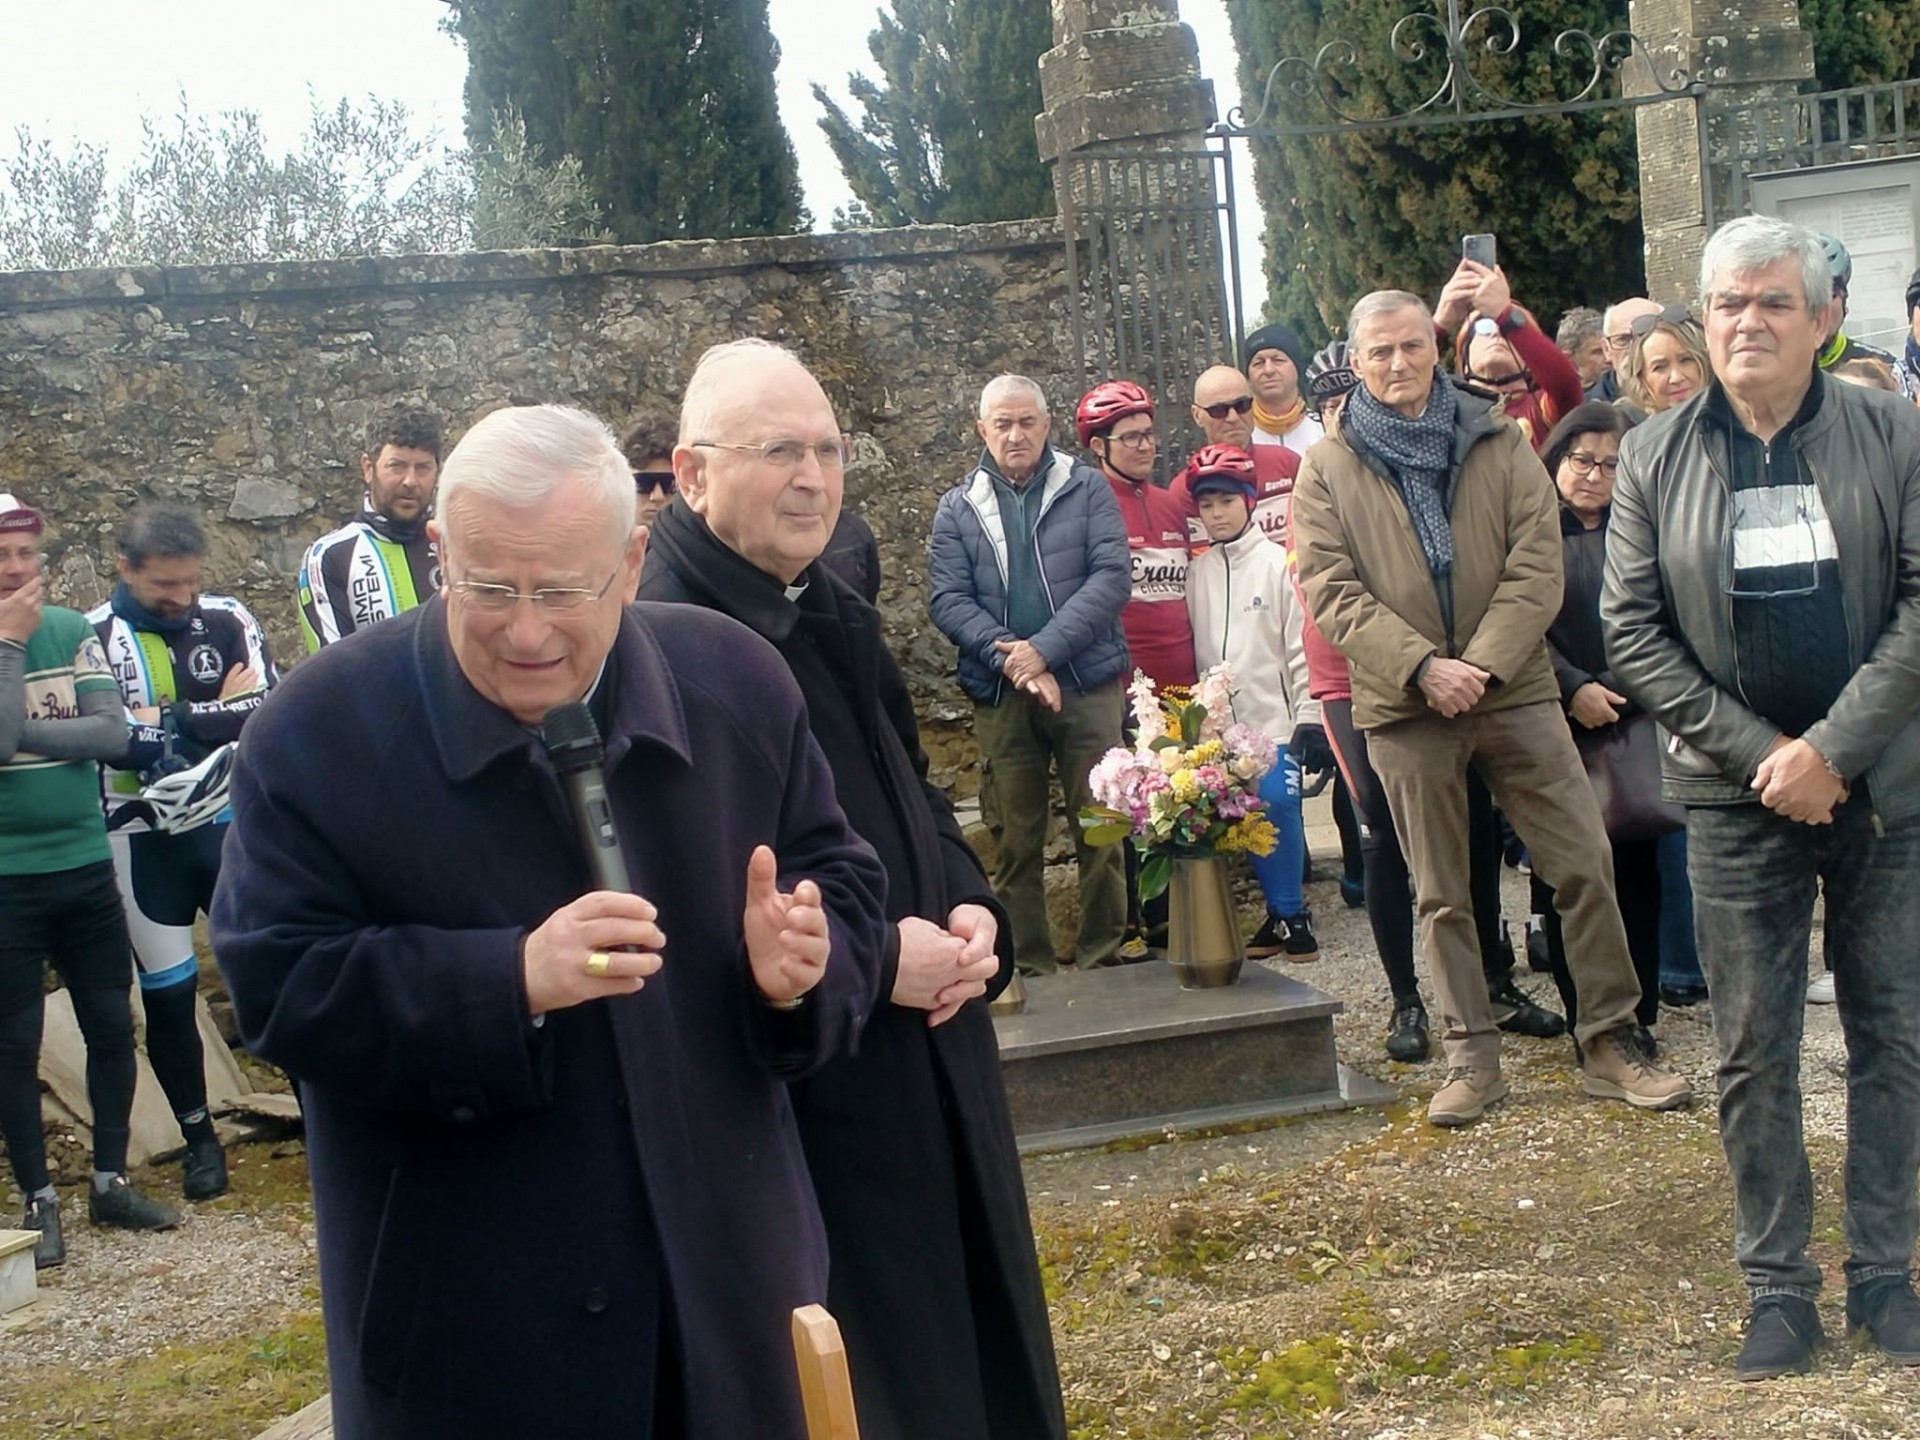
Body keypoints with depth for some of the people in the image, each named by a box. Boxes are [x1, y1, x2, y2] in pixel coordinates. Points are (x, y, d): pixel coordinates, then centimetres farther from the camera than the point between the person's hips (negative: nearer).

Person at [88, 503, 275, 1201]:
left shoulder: (228, 621, -2)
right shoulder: (92, 637, -8)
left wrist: (166, 719, -17)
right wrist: (219, 715, -16)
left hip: (231, 824, 1)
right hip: (144, 840, -1)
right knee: (168, 996, 6)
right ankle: (199, 1138, 22)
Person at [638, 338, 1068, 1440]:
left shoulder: (833, 613, 9)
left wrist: (973, 912, 0)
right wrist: (870, 963, -21)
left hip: (930, 1060, 9)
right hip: (801, 1094, -8)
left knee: (974, 1338, 20)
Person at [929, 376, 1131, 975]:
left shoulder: (1087, 489, 5)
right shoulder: (957, 509, 9)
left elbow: (1110, 577, -6)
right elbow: (947, 600, -1)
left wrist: (1044, 649, -16)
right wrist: (1010, 660, -15)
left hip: (1088, 685, -1)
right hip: (1000, 696, 1)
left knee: (1101, 830, 0)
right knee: (1014, 840, 5)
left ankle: (1102, 960, 11)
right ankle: (1028, 970, 14)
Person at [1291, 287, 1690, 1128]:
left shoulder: (1500, 445, 6)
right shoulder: (1328, 471, 3)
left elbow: (1538, 567, -2)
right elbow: (1330, 593, -5)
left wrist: (1482, 665, -15)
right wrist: (1423, 668, -17)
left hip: (1514, 691, 1)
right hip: (1404, 709, -1)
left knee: (1585, 864, 0)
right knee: (1441, 896, 7)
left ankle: (1610, 1042, 12)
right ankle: (1471, 1059, 18)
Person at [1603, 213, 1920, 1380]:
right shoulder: (1656, 456, 3)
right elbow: (1633, 630, -1)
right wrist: (1760, 750, -10)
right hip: (1740, 793, 0)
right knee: (1754, 1052, 4)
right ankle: (1778, 1284, 15)